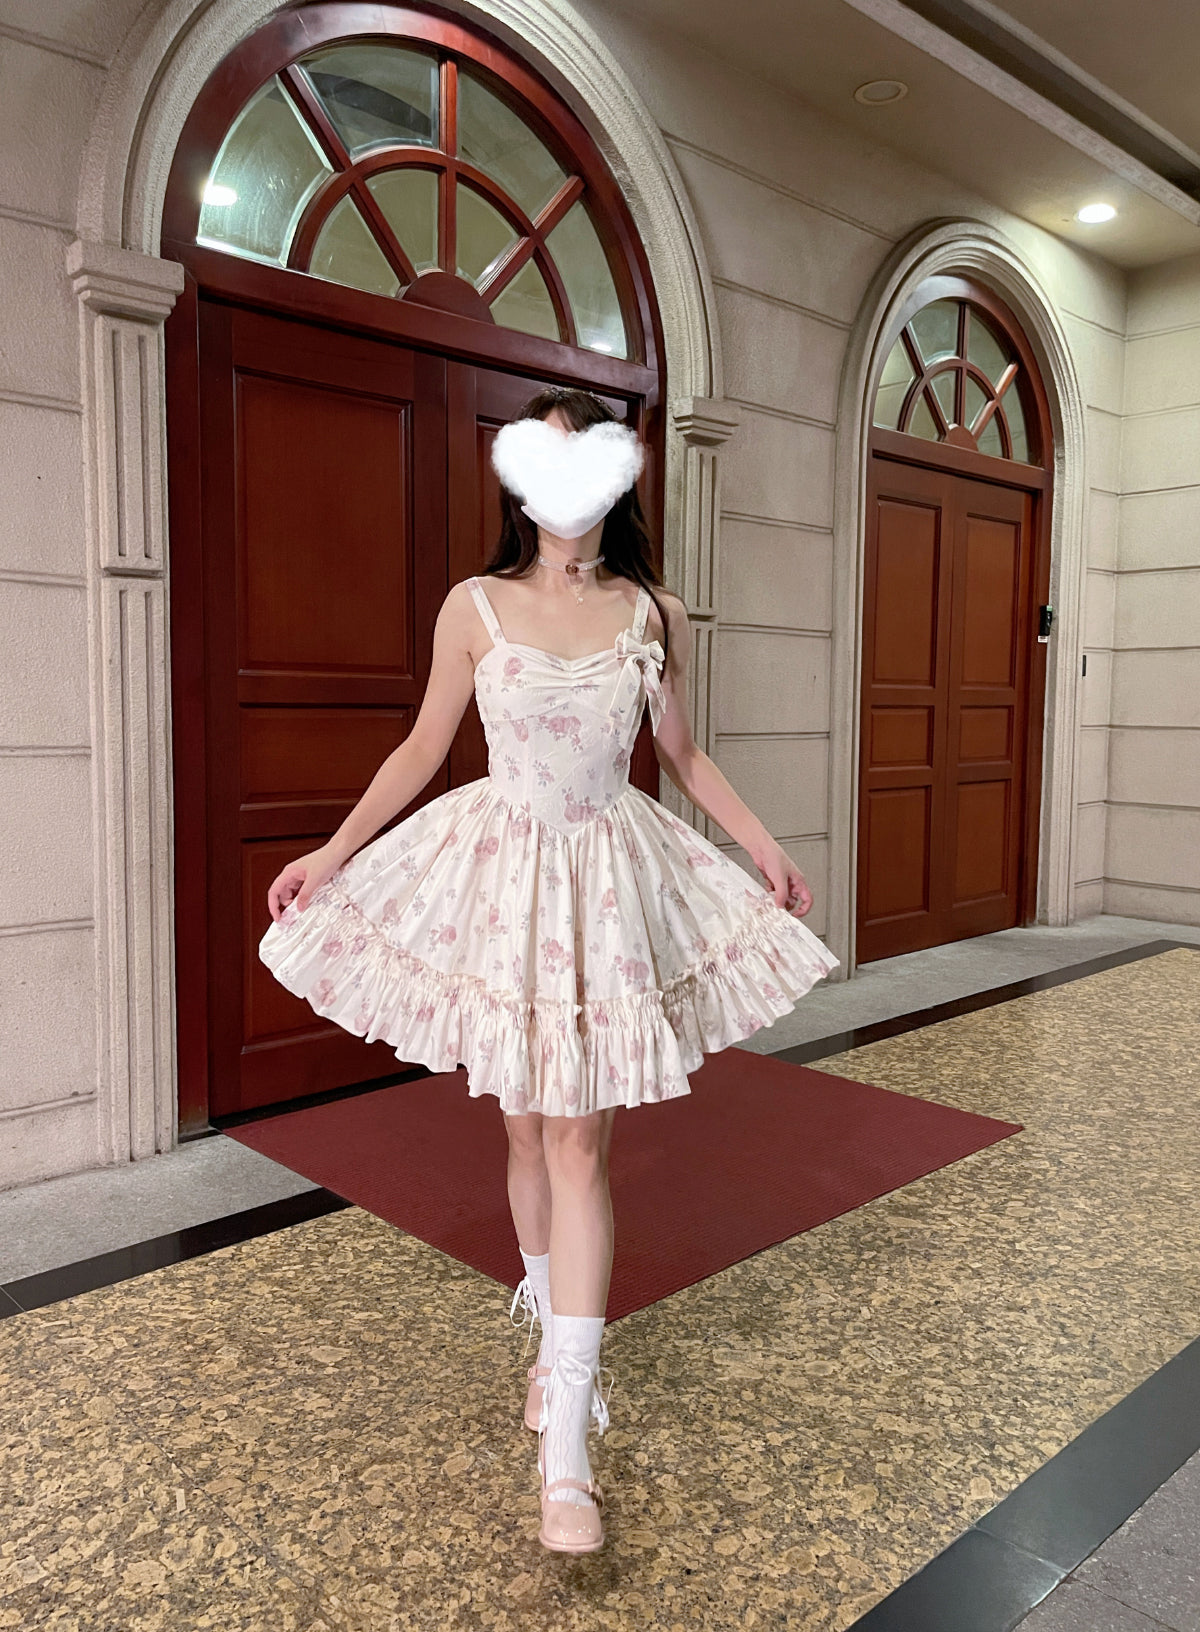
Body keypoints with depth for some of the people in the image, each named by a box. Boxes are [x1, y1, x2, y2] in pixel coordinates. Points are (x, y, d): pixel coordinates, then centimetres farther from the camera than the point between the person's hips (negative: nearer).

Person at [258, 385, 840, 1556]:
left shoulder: (653, 615, 1)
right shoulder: (475, 609, -1)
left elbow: (681, 756, 12)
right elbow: (424, 747, 7)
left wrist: (766, 849, 10)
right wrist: (332, 852, 5)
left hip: (612, 882, 0)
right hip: (504, 875, 0)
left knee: (581, 1146, -2)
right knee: (527, 1130, 11)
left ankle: (565, 1450, 4)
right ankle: (554, 1334, 38)